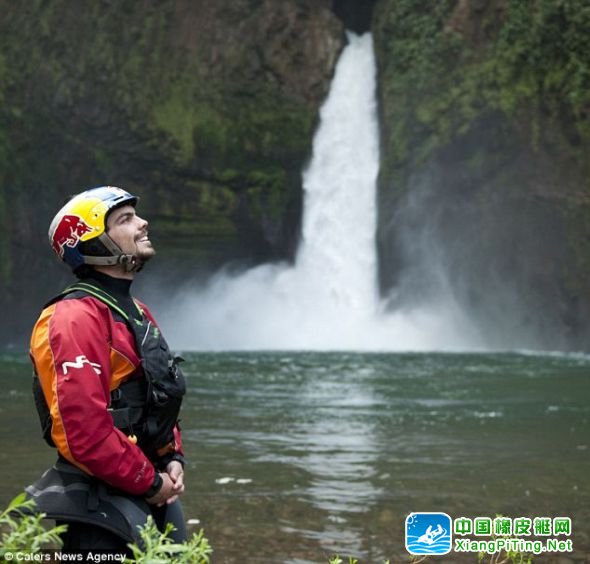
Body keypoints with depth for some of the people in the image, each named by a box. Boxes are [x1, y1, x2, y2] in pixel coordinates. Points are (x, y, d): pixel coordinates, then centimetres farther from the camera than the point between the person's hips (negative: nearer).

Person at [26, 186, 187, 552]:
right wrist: (149, 482, -15)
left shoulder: (136, 313, 15)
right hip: (101, 502, -9)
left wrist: (173, 461, 7)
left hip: (153, 492, 9)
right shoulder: (76, 318, -17)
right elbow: (85, 428, -25)